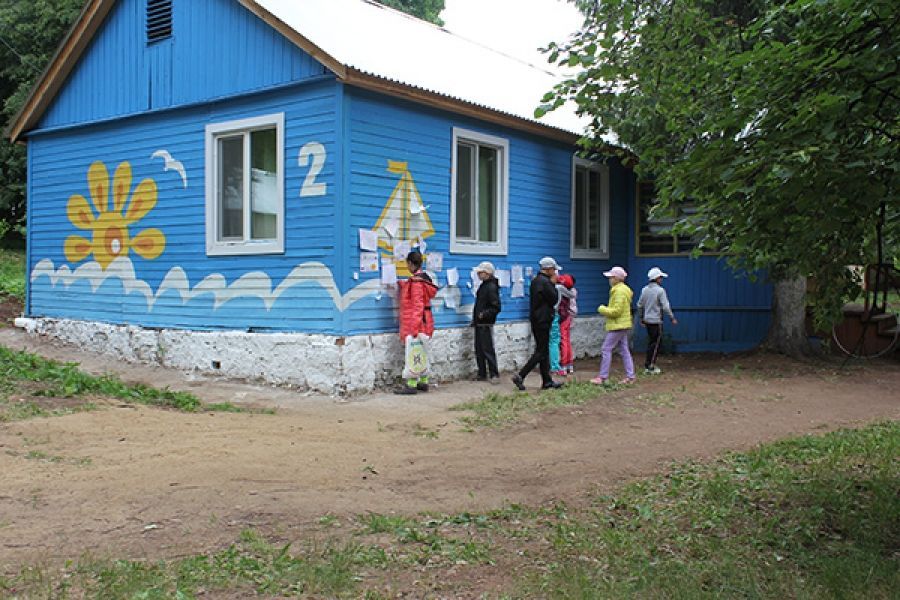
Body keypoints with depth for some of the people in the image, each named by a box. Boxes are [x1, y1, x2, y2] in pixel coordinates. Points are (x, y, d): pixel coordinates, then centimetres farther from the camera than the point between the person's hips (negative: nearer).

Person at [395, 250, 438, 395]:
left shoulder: (416, 281, -16)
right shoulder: (423, 278, 10)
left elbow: (418, 305, -20)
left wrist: (414, 327, -21)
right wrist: (401, 284, 21)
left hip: (414, 322, -10)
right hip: (423, 322, 10)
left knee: (413, 352, -7)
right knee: (421, 353, 15)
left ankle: (411, 384, -4)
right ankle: (423, 382, 21)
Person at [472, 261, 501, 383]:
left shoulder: (491, 287, -15)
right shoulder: (483, 286, 15)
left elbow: (496, 308, -18)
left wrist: (484, 314, -25)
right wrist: (475, 319, 19)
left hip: (486, 324, -10)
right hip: (479, 324, 10)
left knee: (487, 350, -6)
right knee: (479, 350, 12)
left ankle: (494, 374, 0)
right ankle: (482, 374, 19)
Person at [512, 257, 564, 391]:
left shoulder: (535, 280, 13)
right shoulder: (545, 282, -17)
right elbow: (554, 300, -13)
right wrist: (553, 284, -4)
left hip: (536, 320, 10)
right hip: (543, 321, -10)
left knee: (543, 350, 12)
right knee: (541, 352, -5)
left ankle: (547, 381, 16)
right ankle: (520, 376, -10)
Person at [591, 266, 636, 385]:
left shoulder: (619, 291, -17)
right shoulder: (624, 289, 16)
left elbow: (617, 310, -22)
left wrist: (602, 309, -11)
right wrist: (606, 309, 13)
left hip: (617, 326, -11)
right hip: (622, 325, 11)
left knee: (606, 350, -6)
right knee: (624, 351, 10)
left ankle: (602, 377, -4)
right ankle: (630, 377, 11)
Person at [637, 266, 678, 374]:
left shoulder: (645, 289, 7)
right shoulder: (660, 290, -14)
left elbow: (640, 305, 12)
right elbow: (665, 306, -16)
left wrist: (641, 318, 23)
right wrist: (672, 318, -7)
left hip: (647, 320, 7)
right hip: (656, 321, -7)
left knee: (651, 342, 16)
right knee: (656, 342, 0)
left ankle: (648, 365, 19)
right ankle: (650, 366, 0)